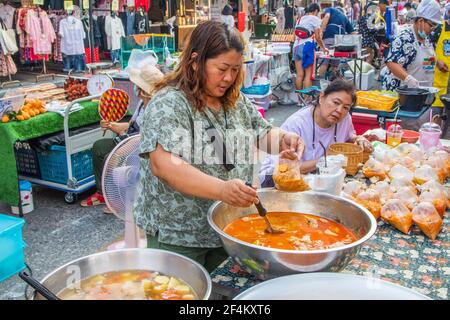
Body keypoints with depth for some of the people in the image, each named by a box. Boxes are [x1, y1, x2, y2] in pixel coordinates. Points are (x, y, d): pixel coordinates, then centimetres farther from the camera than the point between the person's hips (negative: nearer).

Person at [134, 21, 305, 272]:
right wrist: (221, 189, -40)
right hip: (178, 236, -6)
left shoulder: (237, 101, 5)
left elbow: (264, 134, 15)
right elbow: (163, 165, -28)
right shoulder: (169, 103, -17)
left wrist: (284, 138, -9)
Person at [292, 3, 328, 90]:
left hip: (296, 46, 6)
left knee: (300, 75, 5)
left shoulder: (300, 19, 21)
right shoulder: (315, 19, 2)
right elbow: (317, 37, -3)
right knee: (308, 75, -4)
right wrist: (323, 48, 10)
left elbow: (295, 35, 17)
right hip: (307, 47, -6)